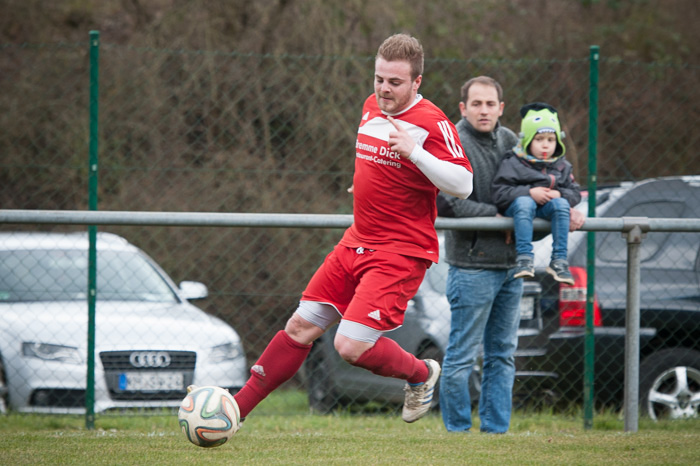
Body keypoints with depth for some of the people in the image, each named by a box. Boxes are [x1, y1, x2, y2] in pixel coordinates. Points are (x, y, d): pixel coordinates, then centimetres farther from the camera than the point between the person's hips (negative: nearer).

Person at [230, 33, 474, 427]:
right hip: (357, 243, 8)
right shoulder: (372, 107, 9)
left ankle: (422, 375, 11)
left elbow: (463, 185, -25)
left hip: (401, 253, -8)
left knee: (351, 346, -17)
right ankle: (235, 410, 14)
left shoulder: (433, 124, -16)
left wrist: (415, 151, -32)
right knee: (301, 327, 8)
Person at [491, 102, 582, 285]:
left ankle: (559, 261, -27)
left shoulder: (562, 166, 12)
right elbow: (499, 193, -10)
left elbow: (575, 193, 10)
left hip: (547, 211, 3)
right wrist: (530, 193, -21)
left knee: (561, 204, -28)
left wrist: (560, 194, -14)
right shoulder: (513, 163, -1)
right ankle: (524, 257, -39)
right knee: (524, 202, -36)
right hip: (517, 209, -3)